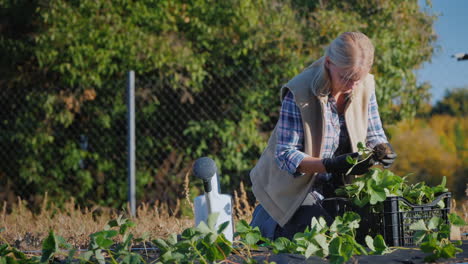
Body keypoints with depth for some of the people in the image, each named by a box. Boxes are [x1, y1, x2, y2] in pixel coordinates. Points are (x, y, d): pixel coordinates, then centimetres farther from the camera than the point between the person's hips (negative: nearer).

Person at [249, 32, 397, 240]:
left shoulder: (365, 86, -10)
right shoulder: (298, 94, -27)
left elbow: (374, 135, 2)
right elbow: (285, 155, -27)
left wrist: (382, 149, -24)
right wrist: (333, 165, -41)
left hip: (337, 186, 6)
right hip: (295, 186, -6)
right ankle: (265, 220, 14)